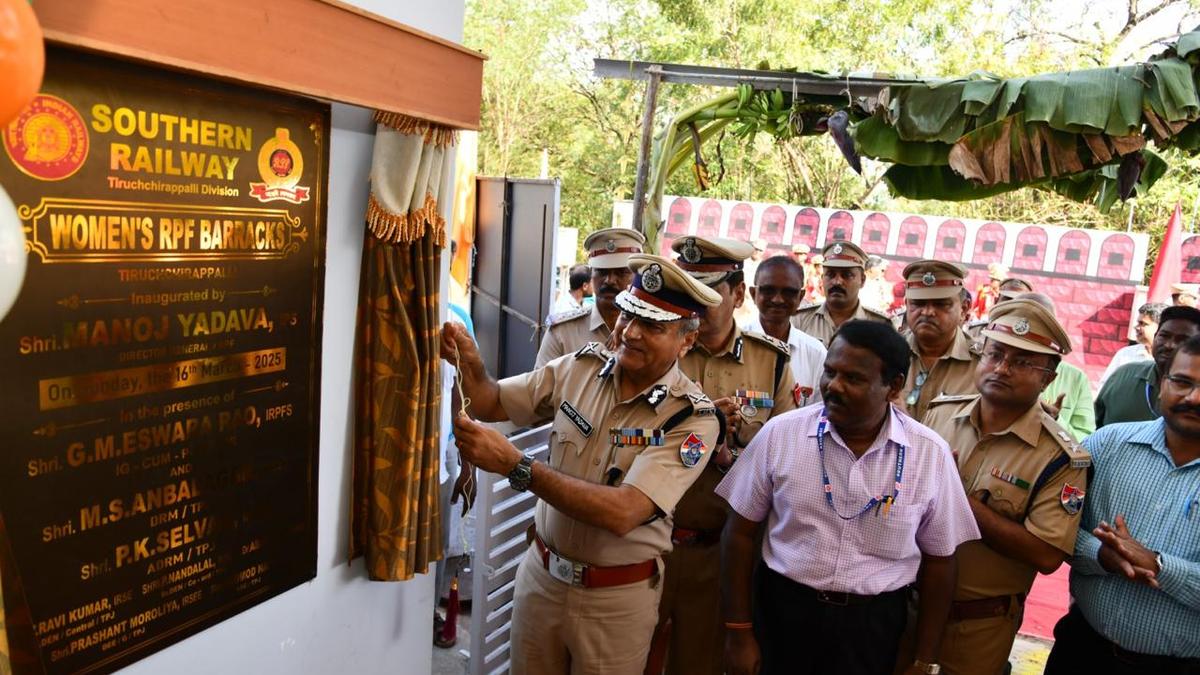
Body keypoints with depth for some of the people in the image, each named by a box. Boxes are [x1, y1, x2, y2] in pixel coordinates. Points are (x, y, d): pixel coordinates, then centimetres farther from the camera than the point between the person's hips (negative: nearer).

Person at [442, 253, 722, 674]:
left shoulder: (693, 418, -20)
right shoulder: (580, 367, -6)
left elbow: (623, 513, -30)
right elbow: (492, 403, 4)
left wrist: (514, 465, -33)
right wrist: (470, 364, -18)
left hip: (617, 597, -3)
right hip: (541, 573, 4)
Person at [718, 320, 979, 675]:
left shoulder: (931, 454, -8)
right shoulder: (780, 433, -10)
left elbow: (938, 559, 2)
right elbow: (741, 531, -3)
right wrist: (738, 631, -3)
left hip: (874, 623, 1)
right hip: (782, 610, 0)